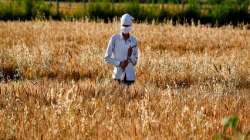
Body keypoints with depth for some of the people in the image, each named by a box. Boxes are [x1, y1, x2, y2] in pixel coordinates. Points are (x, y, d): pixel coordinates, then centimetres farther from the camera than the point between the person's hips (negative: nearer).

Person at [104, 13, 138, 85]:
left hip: (130, 76, 2)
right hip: (118, 75, -2)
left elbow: (135, 62, 9)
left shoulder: (134, 40, 4)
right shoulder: (114, 38, -4)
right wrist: (119, 63, -14)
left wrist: (130, 56, -11)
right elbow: (107, 58, -3)